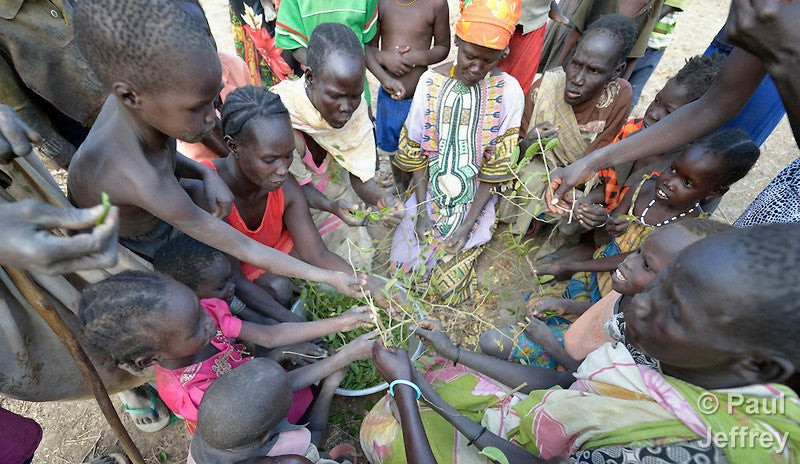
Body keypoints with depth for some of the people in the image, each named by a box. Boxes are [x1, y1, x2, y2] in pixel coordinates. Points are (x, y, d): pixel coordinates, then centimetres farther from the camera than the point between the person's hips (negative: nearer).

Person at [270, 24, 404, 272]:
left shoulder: (355, 106, -19)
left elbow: (358, 174, -14)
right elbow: (297, 185, -22)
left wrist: (380, 197, -36)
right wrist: (332, 206, -42)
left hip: (337, 193, 4)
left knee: (359, 256, 4)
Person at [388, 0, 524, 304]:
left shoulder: (508, 91, -12)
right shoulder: (431, 80, -7)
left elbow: (497, 166, -10)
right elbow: (415, 150, -3)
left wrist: (467, 223, -14)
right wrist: (421, 209, -10)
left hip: (476, 196, -2)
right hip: (430, 189, 2)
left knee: (451, 280, -8)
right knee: (402, 262, -5)